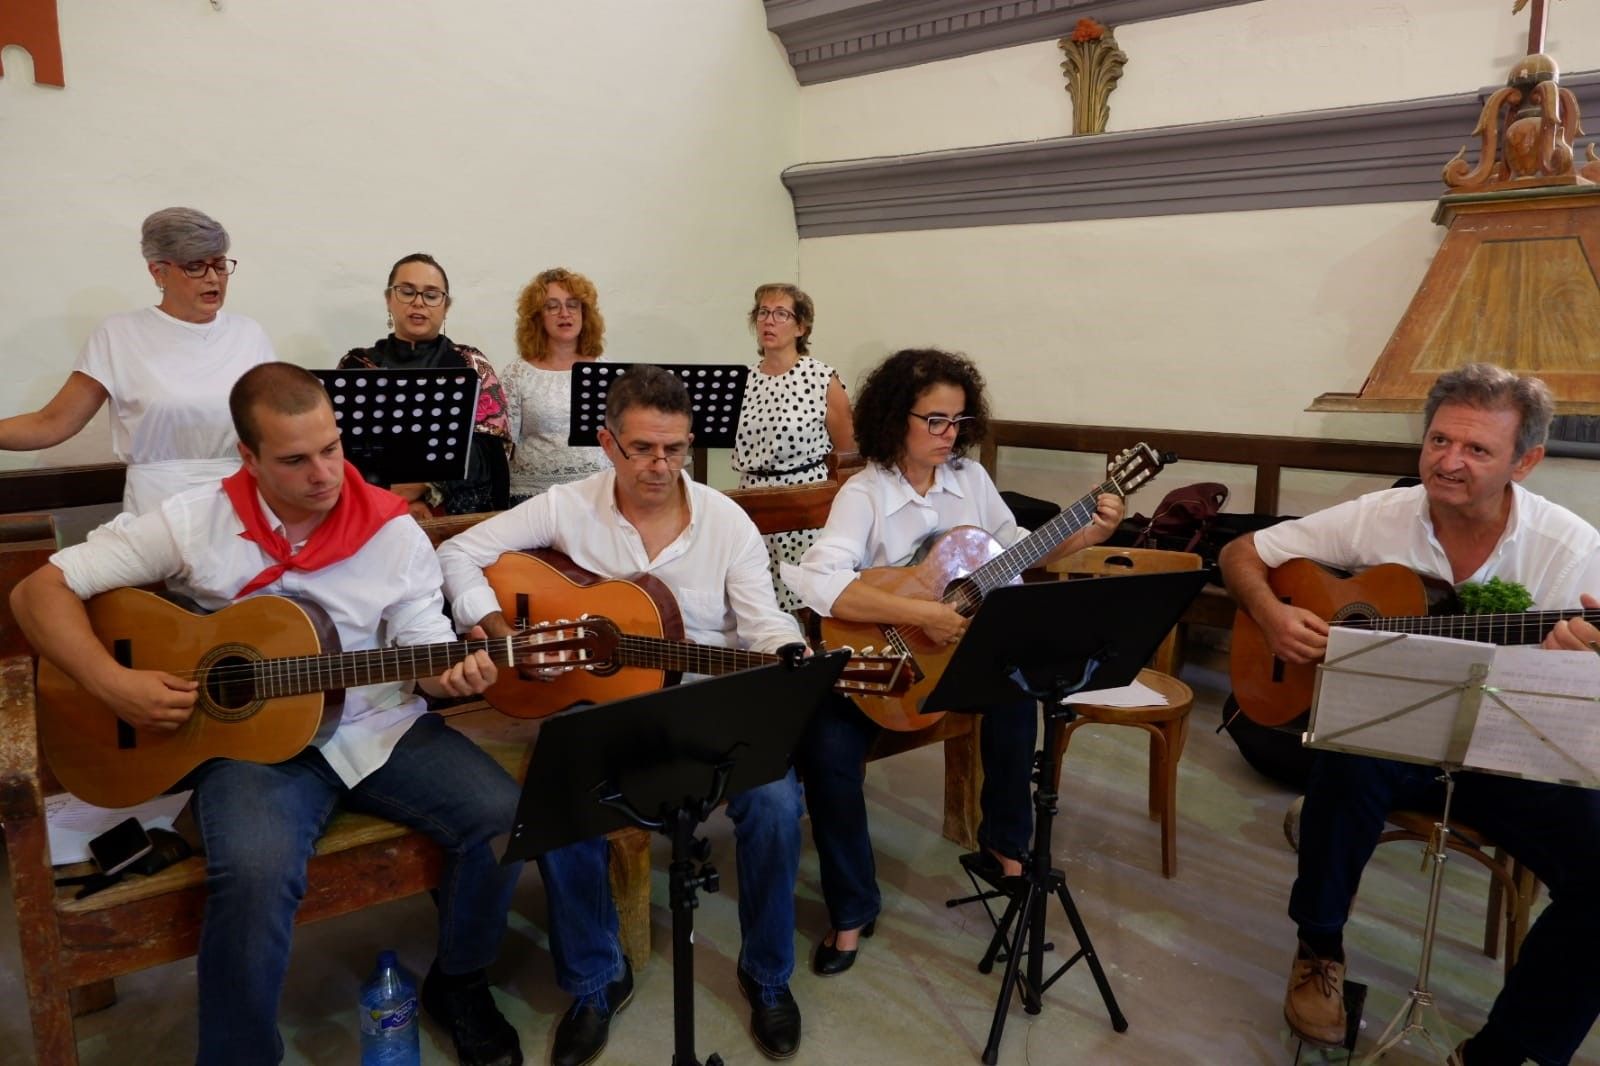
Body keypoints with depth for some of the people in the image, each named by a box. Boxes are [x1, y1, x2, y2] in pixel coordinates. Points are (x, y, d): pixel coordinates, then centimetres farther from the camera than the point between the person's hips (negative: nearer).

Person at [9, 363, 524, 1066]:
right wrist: (114, 685, -18)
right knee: (255, 871, -34)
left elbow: (423, 641, 0)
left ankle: (457, 984, 11)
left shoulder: (394, 531, -3)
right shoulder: (192, 522, -7)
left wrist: (452, 675, -24)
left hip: (380, 726, 2)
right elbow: (40, 590, -4)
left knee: (506, 816, -18)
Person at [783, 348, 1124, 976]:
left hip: (961, 645, 4)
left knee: (1016, 690, -24)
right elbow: (818, 583, -31)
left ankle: (1004, 842, 4)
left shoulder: (971, 477, 3)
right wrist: (920, 614, -35)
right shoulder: (864, 494, -15)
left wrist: (1087, 535, 1)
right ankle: (852, 909, -4)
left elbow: (1015, 550, 15)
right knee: (826, 750, -27)